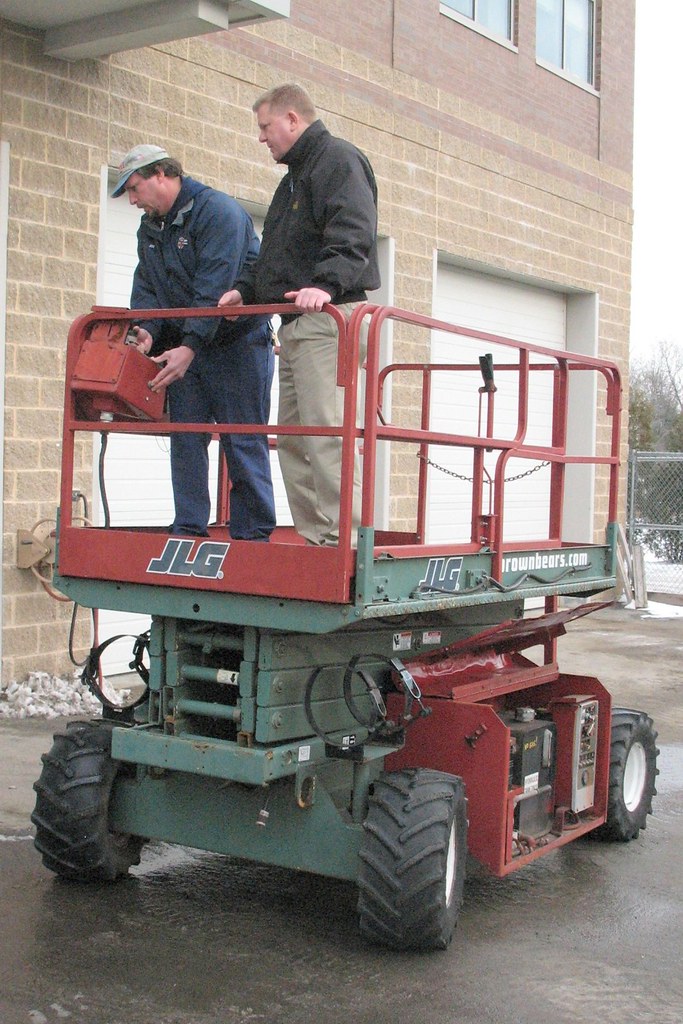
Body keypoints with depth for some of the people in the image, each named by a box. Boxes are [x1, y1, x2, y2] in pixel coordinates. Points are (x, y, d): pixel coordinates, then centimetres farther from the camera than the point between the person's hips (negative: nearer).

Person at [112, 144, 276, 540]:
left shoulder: (218, 210, -14)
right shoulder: (150, 228, 13)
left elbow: (215, 288, -23)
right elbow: (146, 287, 8)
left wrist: (189, 347, -30)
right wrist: (148, 330, -13)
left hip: (237, 342, -7)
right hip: (182, 347, 7)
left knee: (244, 442, -4)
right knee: (185, 440, 3)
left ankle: (253, 534, 2)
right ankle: (189, 531, 8)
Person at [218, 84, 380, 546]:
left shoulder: (338, 158, -3)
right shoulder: (296, 175, 28)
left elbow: (353, 234, -19)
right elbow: (274, 252, 31)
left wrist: (327, 284, -34)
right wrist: (245, 288, 14)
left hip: (328, 318, -10)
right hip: (296, 324, 10)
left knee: (325, 431, -16)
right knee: (292, 437, 8)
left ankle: (344, 538, -15)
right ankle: (314, 536, 11)